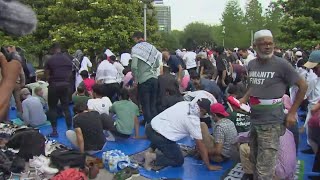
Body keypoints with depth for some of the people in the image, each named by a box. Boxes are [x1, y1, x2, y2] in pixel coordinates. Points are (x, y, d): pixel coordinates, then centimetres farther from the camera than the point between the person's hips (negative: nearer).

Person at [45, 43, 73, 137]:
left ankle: (54, 130, 6)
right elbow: (71, 74, 7)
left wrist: (50, 81, 12)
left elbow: (47, 74, -6)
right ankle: (70, 129, 10)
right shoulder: (68, 59, 4)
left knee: (53, 108, 7)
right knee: (66, 107, 9)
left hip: (54, 85, -3)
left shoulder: (50, 60, -8)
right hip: (66, 84, 4)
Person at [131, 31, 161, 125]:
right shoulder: (152, 47, 10)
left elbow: (134, 66, -17)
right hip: (154, 78, 5)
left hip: (143, 80, -5)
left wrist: (135, 78, -4)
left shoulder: (136, 48, -7)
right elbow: (157, 64, 13)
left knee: (146, 105, 4)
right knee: (153, 105, 14)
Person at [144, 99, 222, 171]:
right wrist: (209, 166, 2)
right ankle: (153, 157, -3)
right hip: (160, 138, -7)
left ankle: (150, 151, 23)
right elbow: (200, 144, -7)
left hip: (150, 127, 8)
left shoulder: (184, 103, 6)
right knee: (179, 161, 12)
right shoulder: (193, 120, -12)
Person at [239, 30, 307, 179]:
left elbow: (303, 86, -6)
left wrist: (292, 113, -8)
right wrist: (243, 99, 6)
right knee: (255, 161, 22)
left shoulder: (281, 64, -13)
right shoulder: (251, 64, 6)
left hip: (271, 122, -6)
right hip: (254, 120, 7)